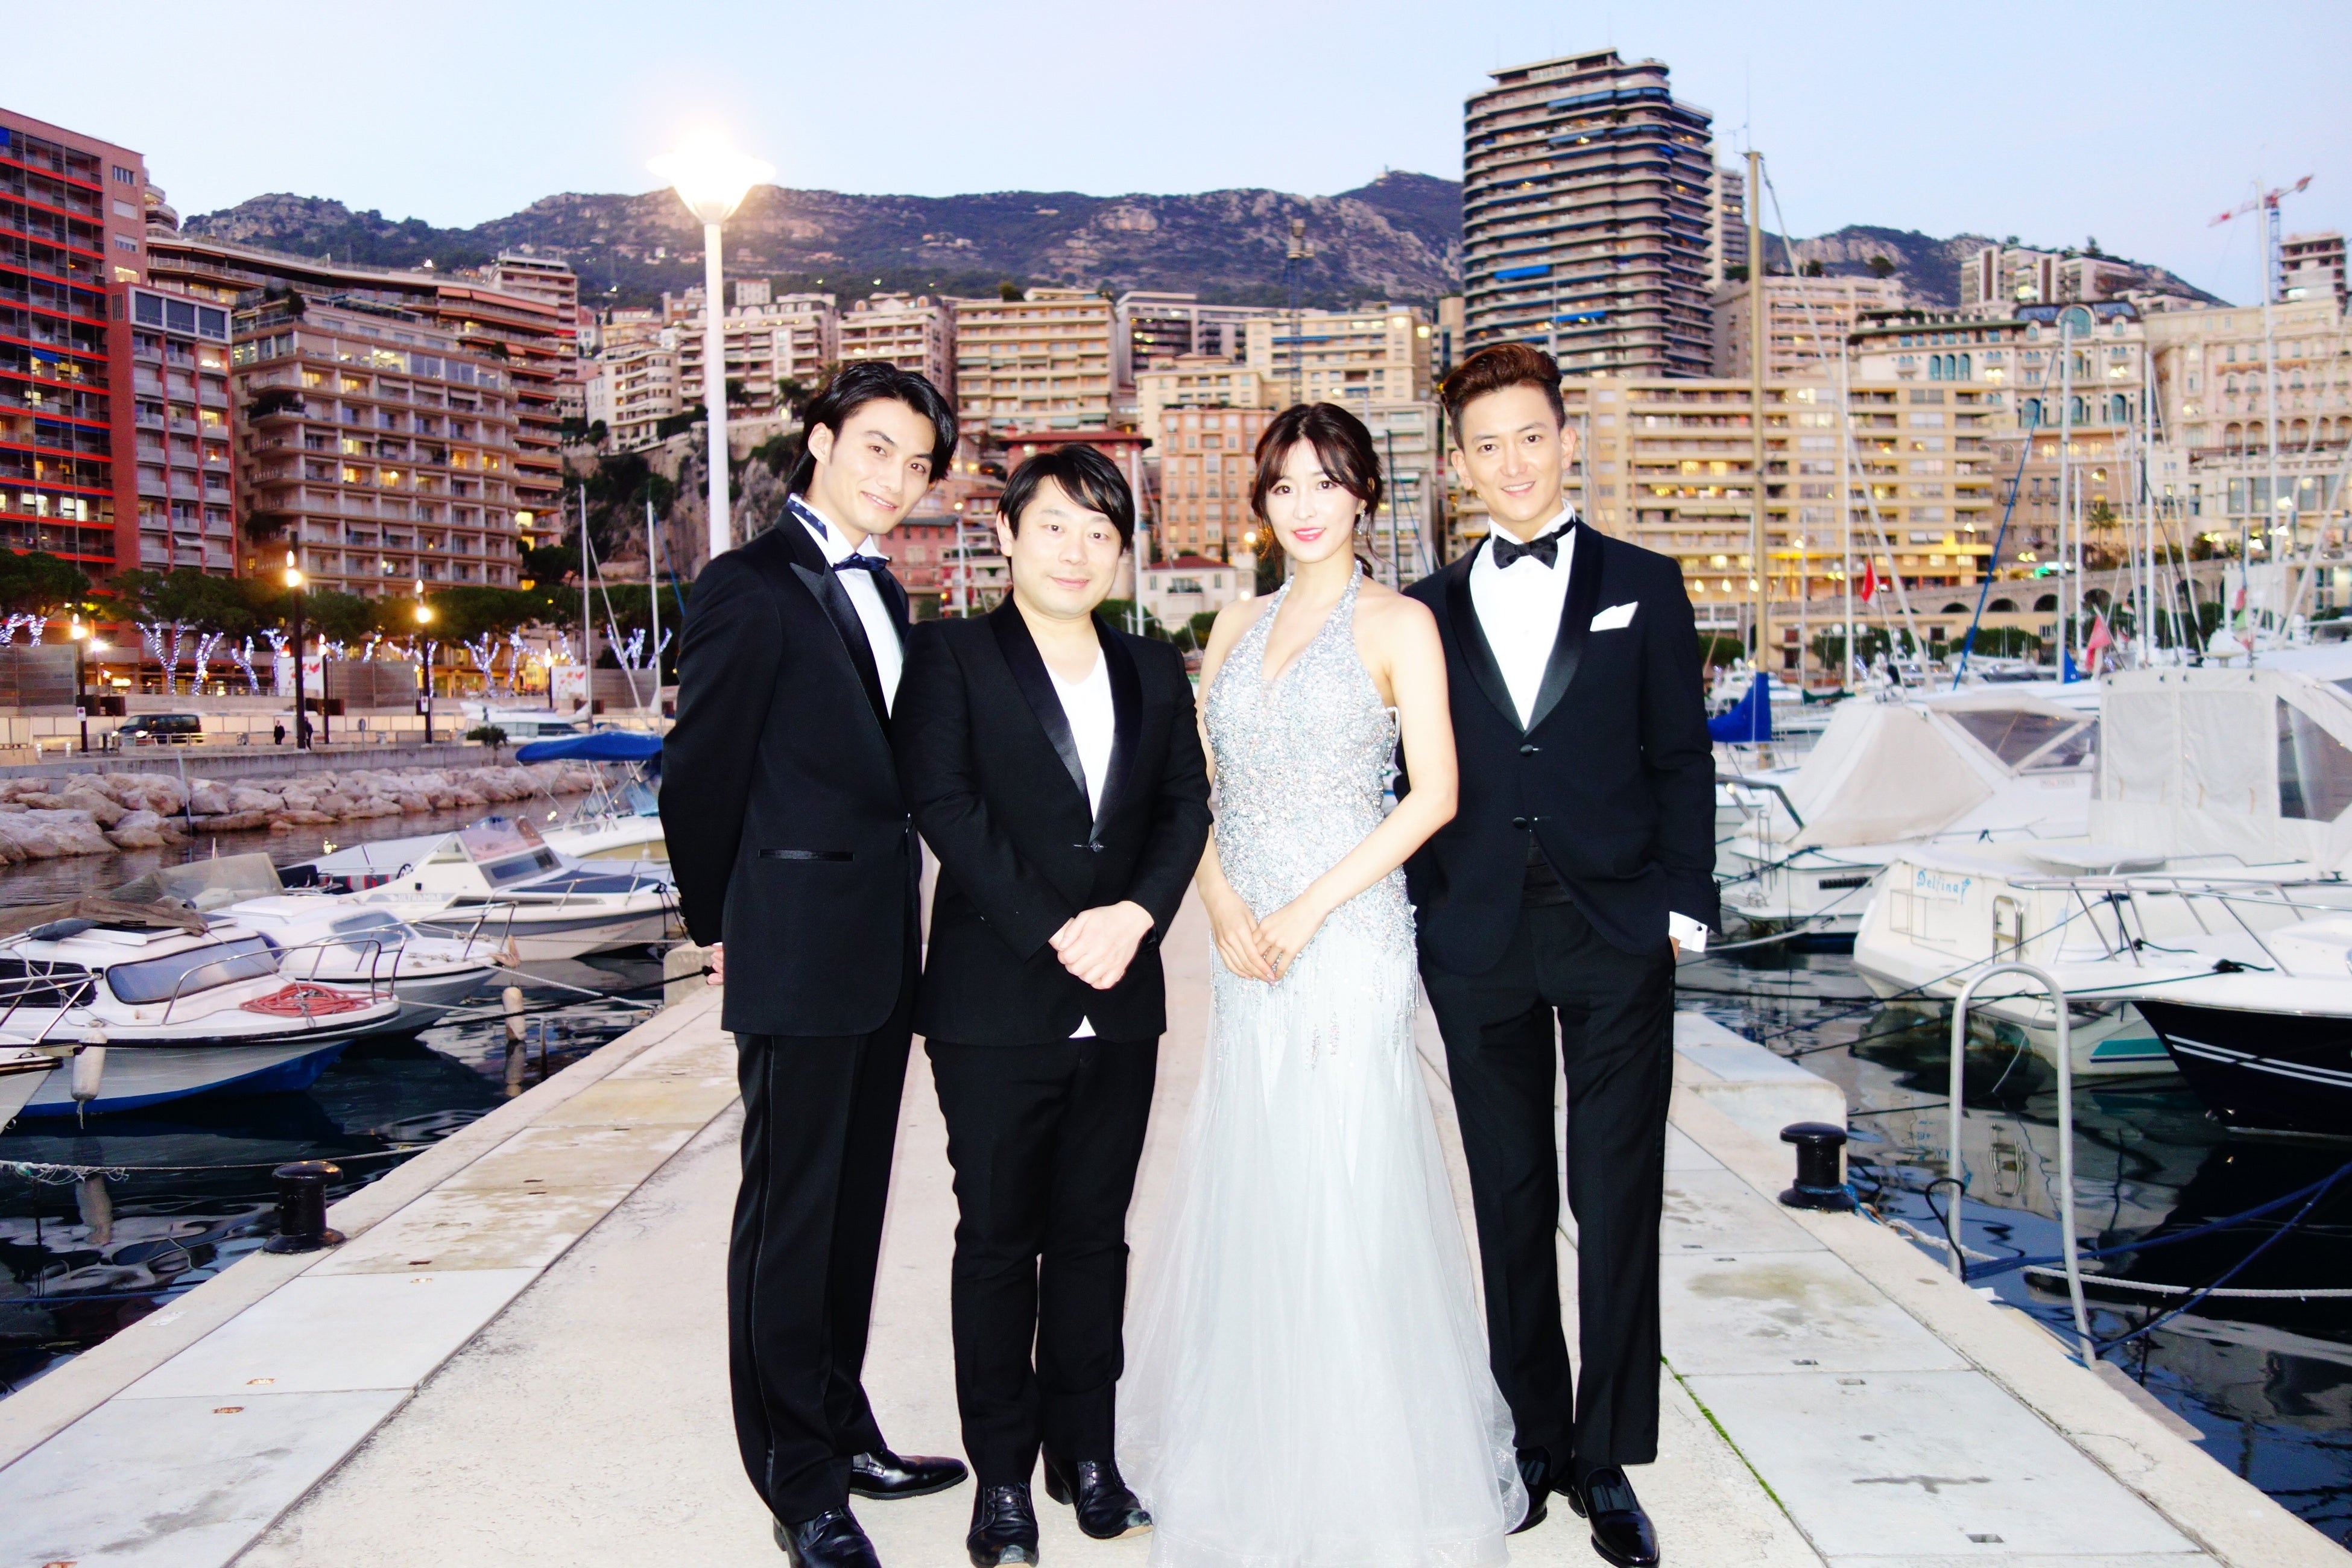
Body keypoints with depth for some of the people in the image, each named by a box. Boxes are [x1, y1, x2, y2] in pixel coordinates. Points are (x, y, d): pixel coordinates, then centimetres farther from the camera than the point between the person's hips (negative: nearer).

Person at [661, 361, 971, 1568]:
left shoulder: (879, 594, 14)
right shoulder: (751, 589, -11)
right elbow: (698, 774, -10)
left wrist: (898, 914, 12)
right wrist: (721, 924, -1)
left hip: (879, 952, 8)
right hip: (799, 956, -8)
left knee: (853, 1206, 17)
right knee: (791, 1217, 3)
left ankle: (844, 1433, 31)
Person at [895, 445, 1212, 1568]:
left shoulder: (1154, 672, 14)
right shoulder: (952, 656, 0)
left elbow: (1186, 808, 7)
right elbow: (943, 803, -10)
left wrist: (1136, 912, -11)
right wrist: (1054, 930, -16)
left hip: (1120, 1005, 4)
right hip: (994, 1004, -4)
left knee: (1095, 1235, 13)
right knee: (997, 1241, 5)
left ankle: (1087, 1455, 26)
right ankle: (1002, 1475, 18)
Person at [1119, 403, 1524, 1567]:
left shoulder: (1396, 623, -2)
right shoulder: (1238, 625, 14)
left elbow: (1433, 795, -9)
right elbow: (1194, 785, 12)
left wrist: (1307, 910, -13)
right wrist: (1223, 904, -5)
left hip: (1348, 935, -5)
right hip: (1244, 942, 5)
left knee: (1342, 1193, -4)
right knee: (1248, 1196, 9)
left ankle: (1366, 1469, 11)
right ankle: (1254, 1449, 25)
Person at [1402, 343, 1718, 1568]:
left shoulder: (1643, 587, 6)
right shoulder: (1430, 610, 9)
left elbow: (1679, 759, 4)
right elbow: (1420, 778, 9)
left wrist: (1683, 904, -4)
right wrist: (1422, 912, 2)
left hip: (1614, 931, -1)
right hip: (1477, 943, 2)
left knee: (1616, 1202, 2)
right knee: (1511, 1202, 10)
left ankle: (1609, 1460, 15)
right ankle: (1534, 1438, 23)